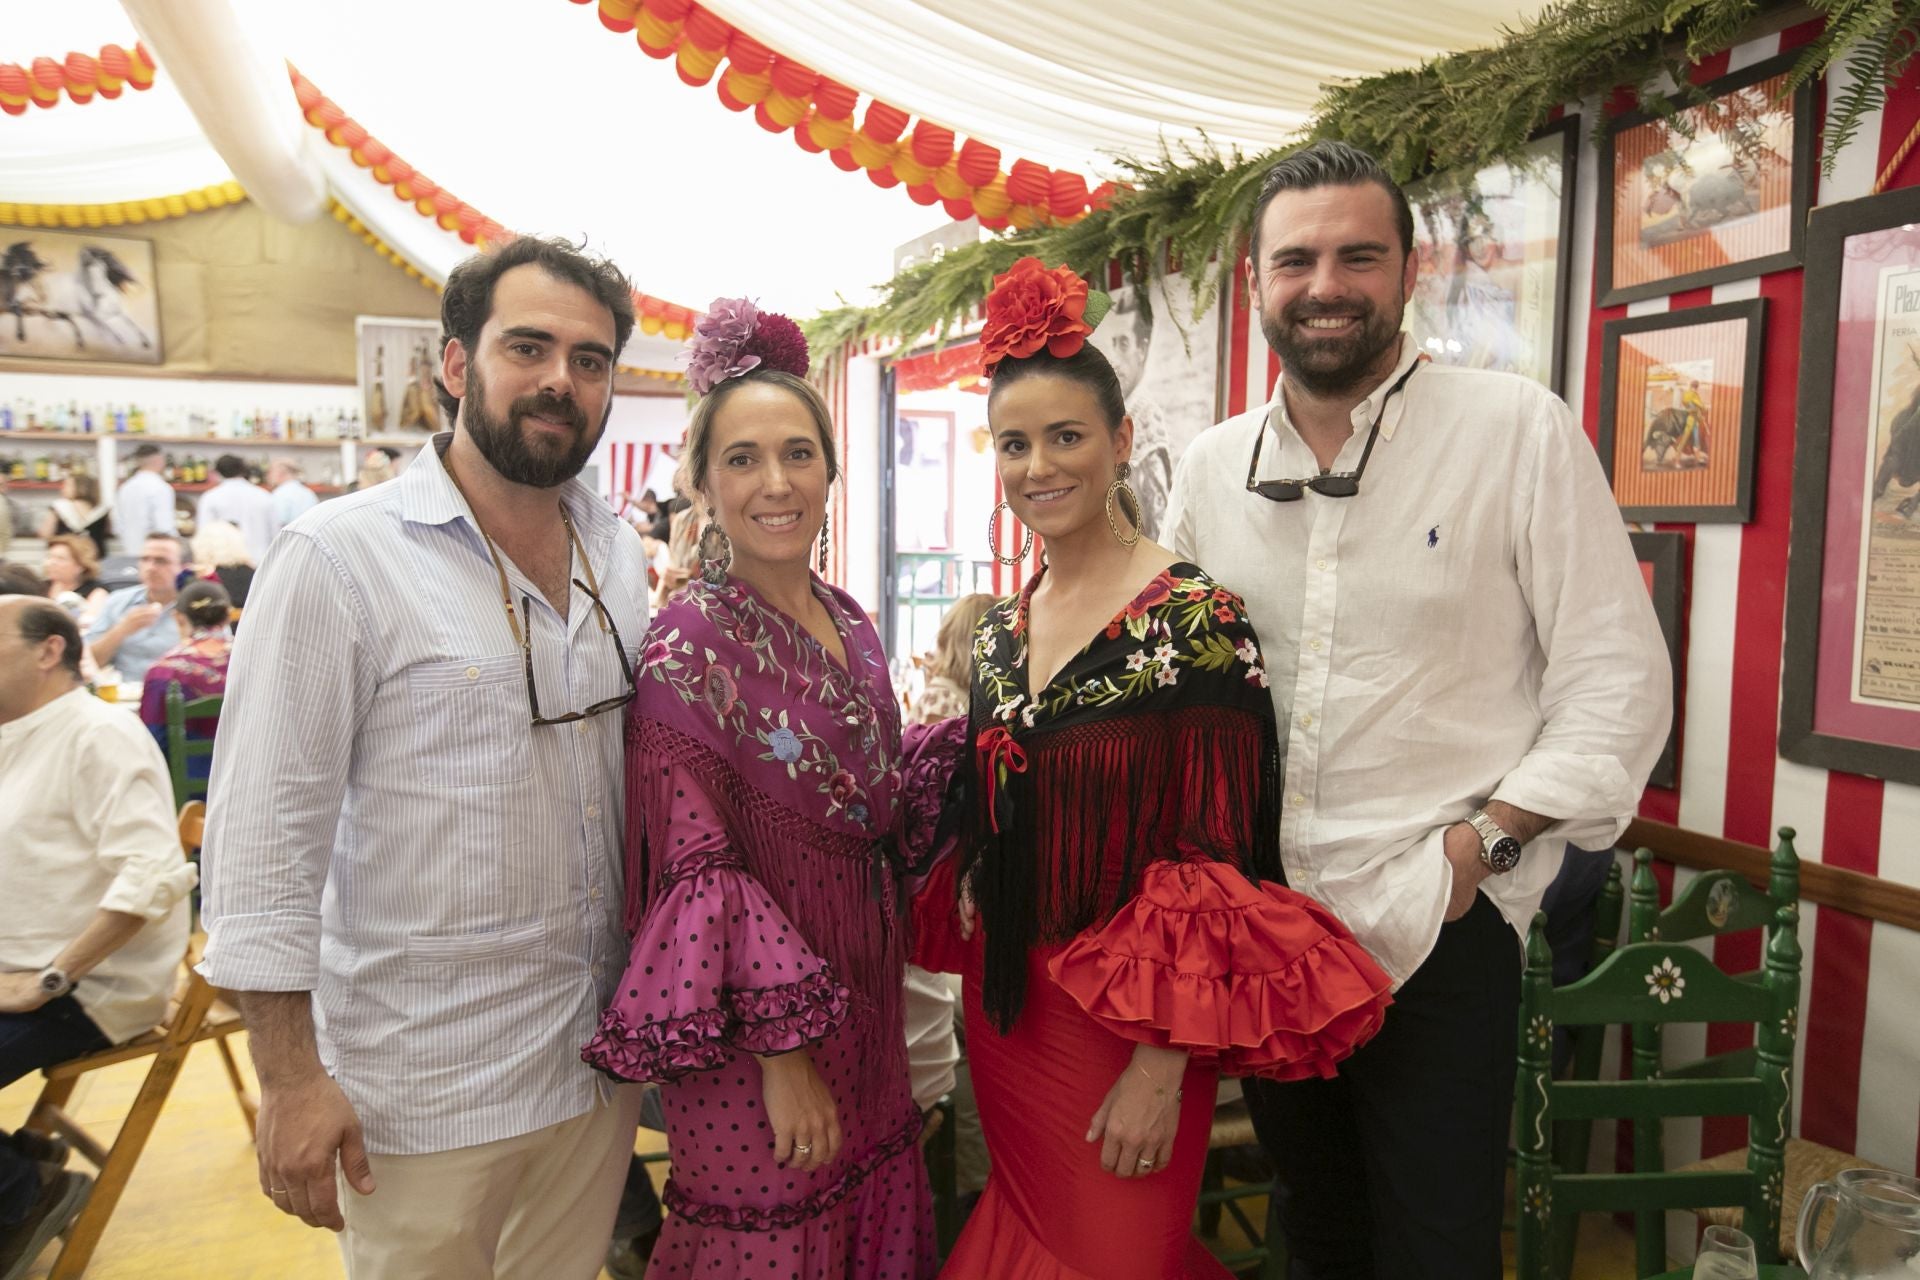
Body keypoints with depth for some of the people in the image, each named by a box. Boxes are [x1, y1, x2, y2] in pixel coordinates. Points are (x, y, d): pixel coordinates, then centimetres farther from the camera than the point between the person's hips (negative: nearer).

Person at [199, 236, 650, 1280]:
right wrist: (290, 1077, -13)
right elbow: (263, 832, -14)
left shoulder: (620, 555, 4)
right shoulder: (340, 557, -14)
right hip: (425, 1090, -5)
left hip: (602, 1059, 5)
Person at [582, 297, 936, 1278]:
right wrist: (782, 1050, -18)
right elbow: (698, 870, -18)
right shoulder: (690, 643, -16)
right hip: (755, 1040, -6)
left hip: (861, 1008, 7)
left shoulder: (849, 626, 4)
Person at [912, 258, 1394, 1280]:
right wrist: (974, 985, 12)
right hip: (1002, 1005, 6)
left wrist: (1162, 1066, -19)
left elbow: (1213, 862, -18)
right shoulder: (999, 630, 4)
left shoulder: (1194, 619, -17)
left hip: (1123, 1023, -6)